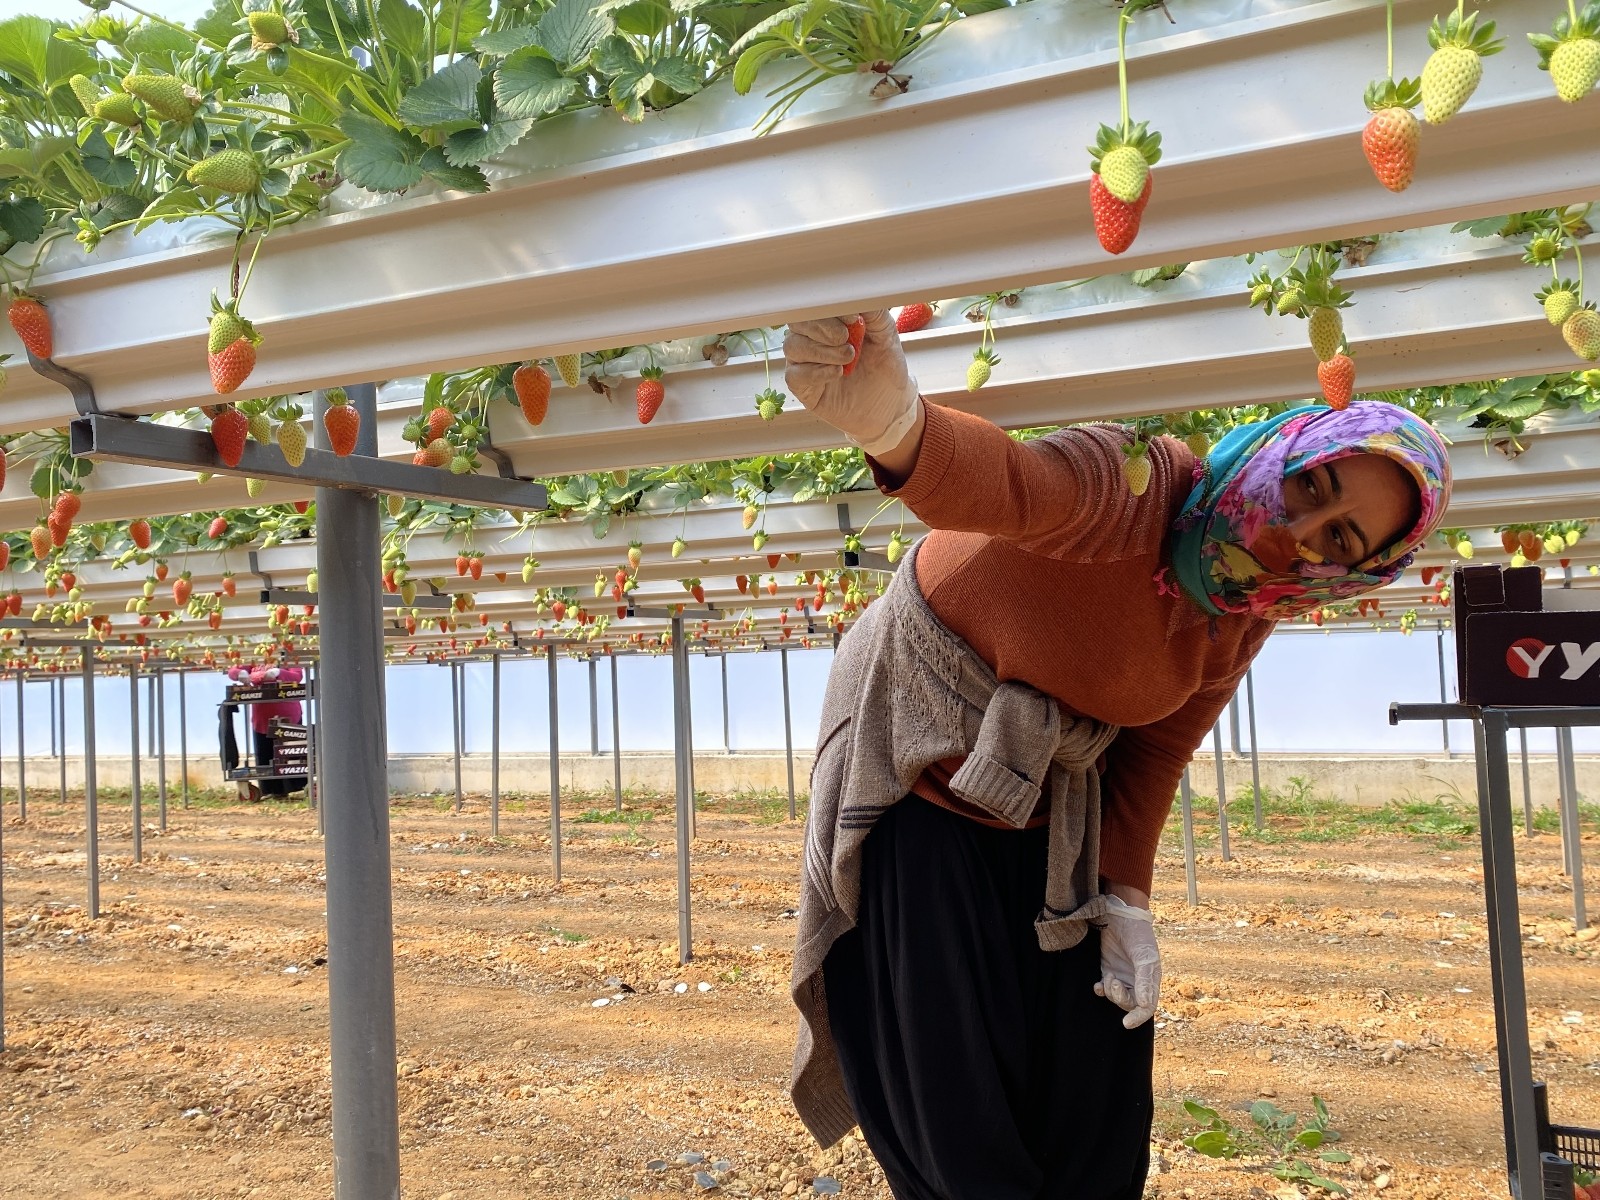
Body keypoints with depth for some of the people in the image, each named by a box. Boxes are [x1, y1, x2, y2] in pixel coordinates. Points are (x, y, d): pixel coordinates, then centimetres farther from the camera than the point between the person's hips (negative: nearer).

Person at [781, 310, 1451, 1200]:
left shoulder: (1242, 623, -7)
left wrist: (1123, 898, -5)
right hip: (914, 760, -6)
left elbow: (1152, 760, 2)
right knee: (943, 1063, -2)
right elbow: (1015, 487, -53)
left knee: (1087, 1074, 9)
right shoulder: (1143, 488, -30)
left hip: (1046, 808, 6)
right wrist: (895, 423, -73)